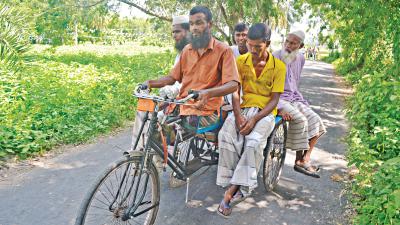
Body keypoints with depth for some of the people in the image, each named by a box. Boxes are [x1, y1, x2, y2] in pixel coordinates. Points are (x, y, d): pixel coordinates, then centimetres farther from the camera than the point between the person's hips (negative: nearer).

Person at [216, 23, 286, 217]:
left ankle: (232, 190, -22)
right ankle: (234, 186, -19)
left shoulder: (278, 66, -4)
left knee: (254, 141, -33)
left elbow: (274, 100, -6)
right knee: (225, 136, -28)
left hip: (265, 112, -2)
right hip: (243, 108, 2)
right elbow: (235, 92, 1)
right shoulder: (241, 61, 3)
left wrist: (254, 119, -21)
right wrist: (238, 115, -17)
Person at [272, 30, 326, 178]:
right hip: (277, 98, -7)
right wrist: (280, 108, -24)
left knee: (316, 120, -11)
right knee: (300, 119, -28)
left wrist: (302, 101, 14)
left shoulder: (300, 59, 10)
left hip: (293, 97, 7)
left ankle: (305, 159, -7)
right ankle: (300, 161, -14)